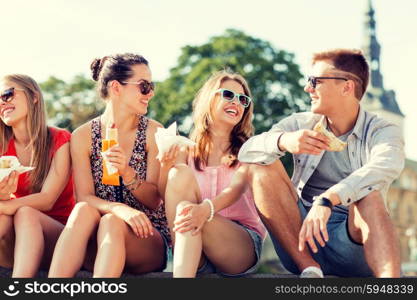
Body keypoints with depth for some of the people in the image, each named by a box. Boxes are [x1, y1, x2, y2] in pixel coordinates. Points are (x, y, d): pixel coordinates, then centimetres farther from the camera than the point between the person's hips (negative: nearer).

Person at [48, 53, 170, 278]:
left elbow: (154, 200, -2)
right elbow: (84, 198, -7)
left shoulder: (153, 132, -1)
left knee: (111, 223, -32)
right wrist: (120, 208, -29)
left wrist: (126, 172, -23)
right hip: (94, 248, 1)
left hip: (149, 238, -1)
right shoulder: (83, 136, 1)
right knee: (83, 210, -30)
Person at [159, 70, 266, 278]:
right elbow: (165, 196, 2)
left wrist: (206, 209, -35)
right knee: (180, 174, -21)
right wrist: (165, 166, -19)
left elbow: (237, 188, -14)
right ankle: (183, 269, -30)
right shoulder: (187, 151, 12)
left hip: (243, 244, -2)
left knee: (191, 214, -31)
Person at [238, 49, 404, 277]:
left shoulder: (382, 132, -3)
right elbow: (246, 152, -7)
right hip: (299, 233, 3)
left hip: (353, 240, -3)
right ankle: (308, 267, -21)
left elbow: (385, 167, -28)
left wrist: (326, 200, -43)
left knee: (368, 195, -31)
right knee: (261, 167, -14)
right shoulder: (301, 124, 7)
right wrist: (283, 141, -29)